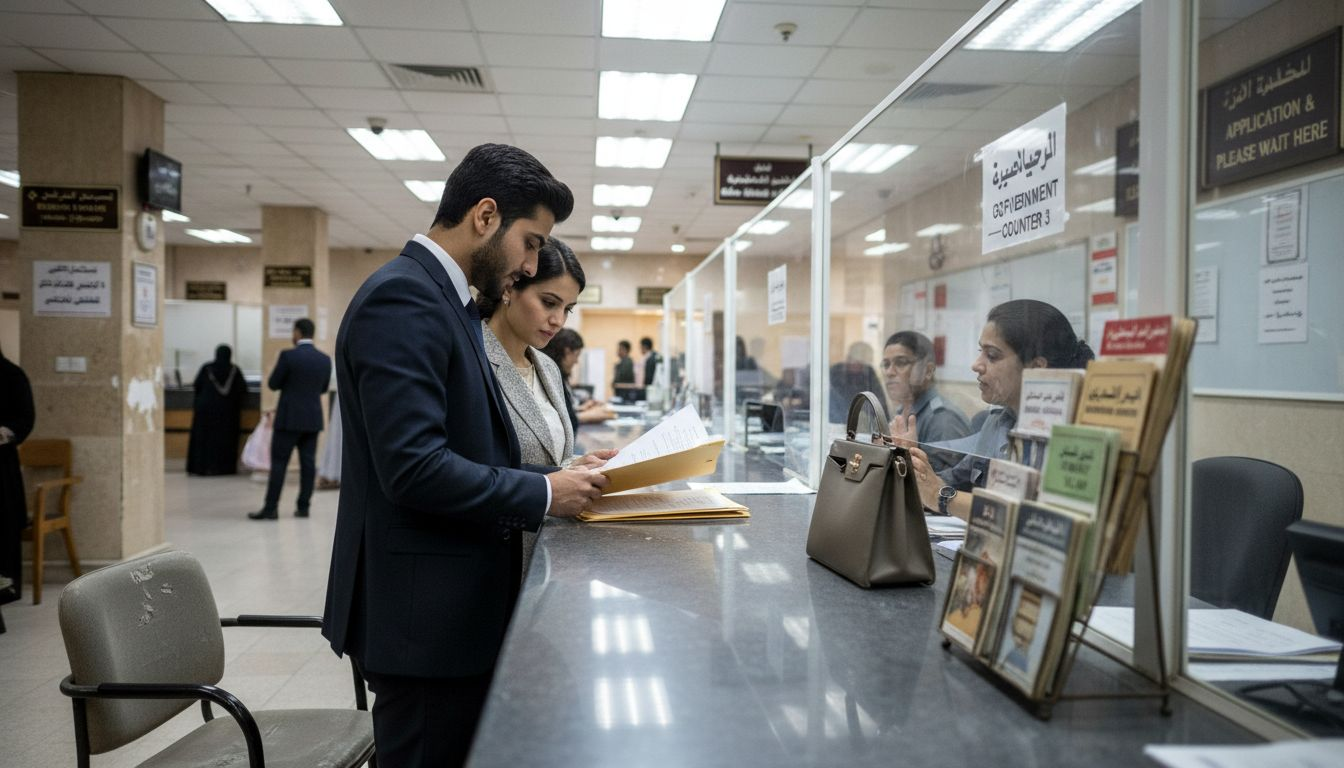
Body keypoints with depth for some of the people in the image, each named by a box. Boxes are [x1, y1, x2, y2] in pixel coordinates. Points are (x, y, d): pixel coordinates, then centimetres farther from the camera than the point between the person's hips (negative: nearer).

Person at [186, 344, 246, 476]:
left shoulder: (206, 368, -4)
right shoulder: (234, 370, -4)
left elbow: (196, 386, -1)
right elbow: (243, 390, -4)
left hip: (205, 407, 0)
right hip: (227, 410, 0)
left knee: (203, 437, 8)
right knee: (225, 439, 6)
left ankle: (200, 467, 6)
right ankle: (224, 467, 3)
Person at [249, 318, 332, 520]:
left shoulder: (288, 355, -12)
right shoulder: (325, 359, 3)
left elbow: (273, 384, -5)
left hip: (289, 418, -4)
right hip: (313, 419, 5)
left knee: (279, 463, 0)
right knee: (308, 463, 6)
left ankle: (271, 507, 0)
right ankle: (303, 506, 9)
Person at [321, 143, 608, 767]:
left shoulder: (446, 299, 13)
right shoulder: (401, 297, -18)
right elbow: (414, 467, -26)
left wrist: (561, 477, 4)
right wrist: (544, 494, -16)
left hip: (456, 604, 10)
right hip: (423, 612, -10)